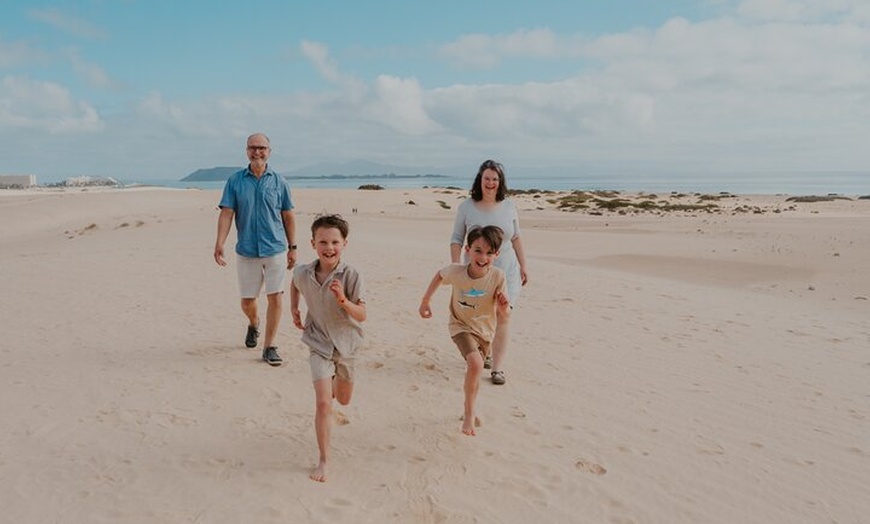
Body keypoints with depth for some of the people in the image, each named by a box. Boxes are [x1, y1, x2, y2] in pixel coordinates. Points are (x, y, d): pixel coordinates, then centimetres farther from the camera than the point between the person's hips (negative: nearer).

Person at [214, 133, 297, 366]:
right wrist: (219, 244, -15)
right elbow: (226, 213, -3)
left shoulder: (279, 181, 4)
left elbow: (288, 216, 8)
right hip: (246, 251, 1)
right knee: (247, 301, 9)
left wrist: (292, 247, 7)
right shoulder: (235, 180, 3)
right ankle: (254, 324, 43)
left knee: (276, 298, -5)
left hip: (276, 249, 0)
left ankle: (269, 346, 8)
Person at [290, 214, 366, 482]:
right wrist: (294, 309, 8)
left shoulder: (351, 276, -21)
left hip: (346, 344, 1)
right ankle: (323, 460, 1)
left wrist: (343, 300, -38)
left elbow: (362, 315, -23)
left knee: (343, 400, 21)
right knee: (323, 403, -12)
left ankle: (334, 383, 57)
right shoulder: (303, 273, -13)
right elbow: (294, 284, 14)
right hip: (319, 344, -1)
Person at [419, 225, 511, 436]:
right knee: (475, 365, -26)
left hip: (485, 330, 2)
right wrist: (425, 301, 5)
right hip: (461, 326, -2)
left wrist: (503, 306, -40)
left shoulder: (498, 277, -23)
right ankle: (469, 413, -7)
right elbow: (439, 276, 1)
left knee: (474, 371, 18)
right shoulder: (456, 272, -24)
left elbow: (504, 316, -18)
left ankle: (469, 411, 45)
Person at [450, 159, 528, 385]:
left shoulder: (508, 206, 2)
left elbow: (516, 238, 11)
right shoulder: (467, 207, -4)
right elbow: (456, 239, 1)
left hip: (507, 270, 1)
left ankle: (497, 367, 2)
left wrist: (523, 266, 11)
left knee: (503, 317, -5)